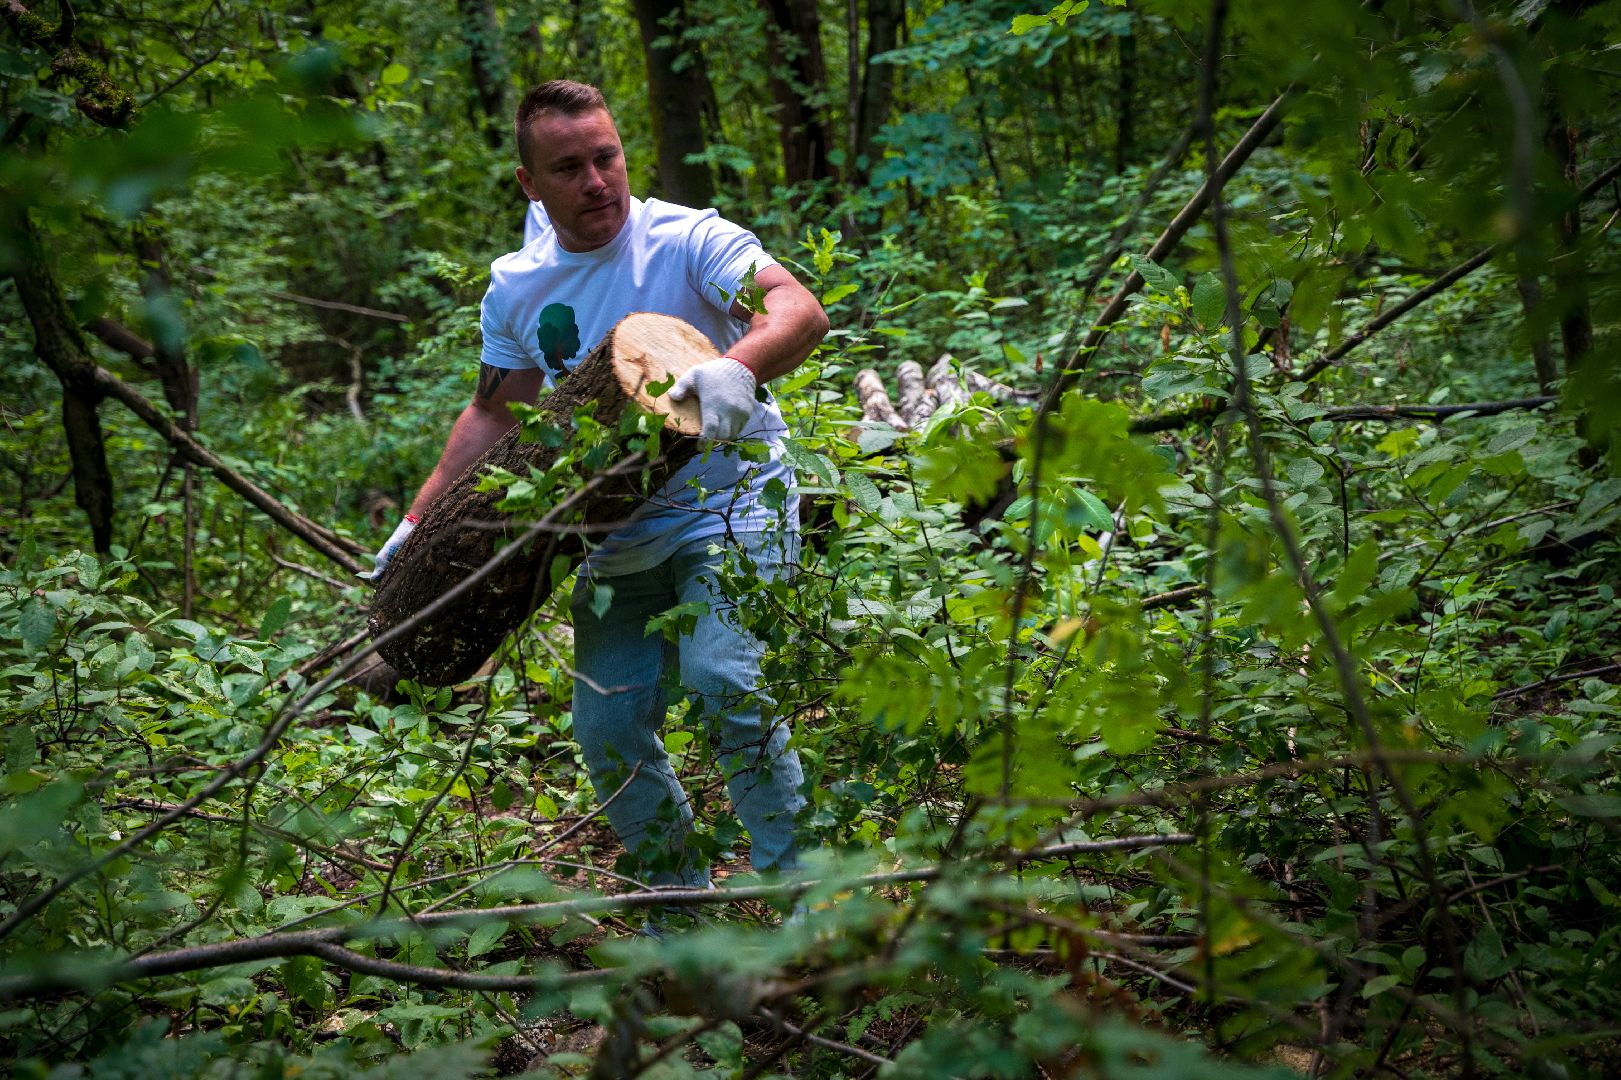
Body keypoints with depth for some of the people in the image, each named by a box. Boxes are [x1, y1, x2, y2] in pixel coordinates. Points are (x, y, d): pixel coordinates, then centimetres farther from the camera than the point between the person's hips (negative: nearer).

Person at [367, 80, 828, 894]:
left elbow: (801, 312, -29)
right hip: (617, 536, 6)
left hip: (730, 502, -5)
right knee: (607, 729, 2)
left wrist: (737, 366, -51)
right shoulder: (515, 290, 2)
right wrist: (418, 522, 11)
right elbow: (494, 413, 16)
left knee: (723, 681, -25)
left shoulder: (688, 240, -14)